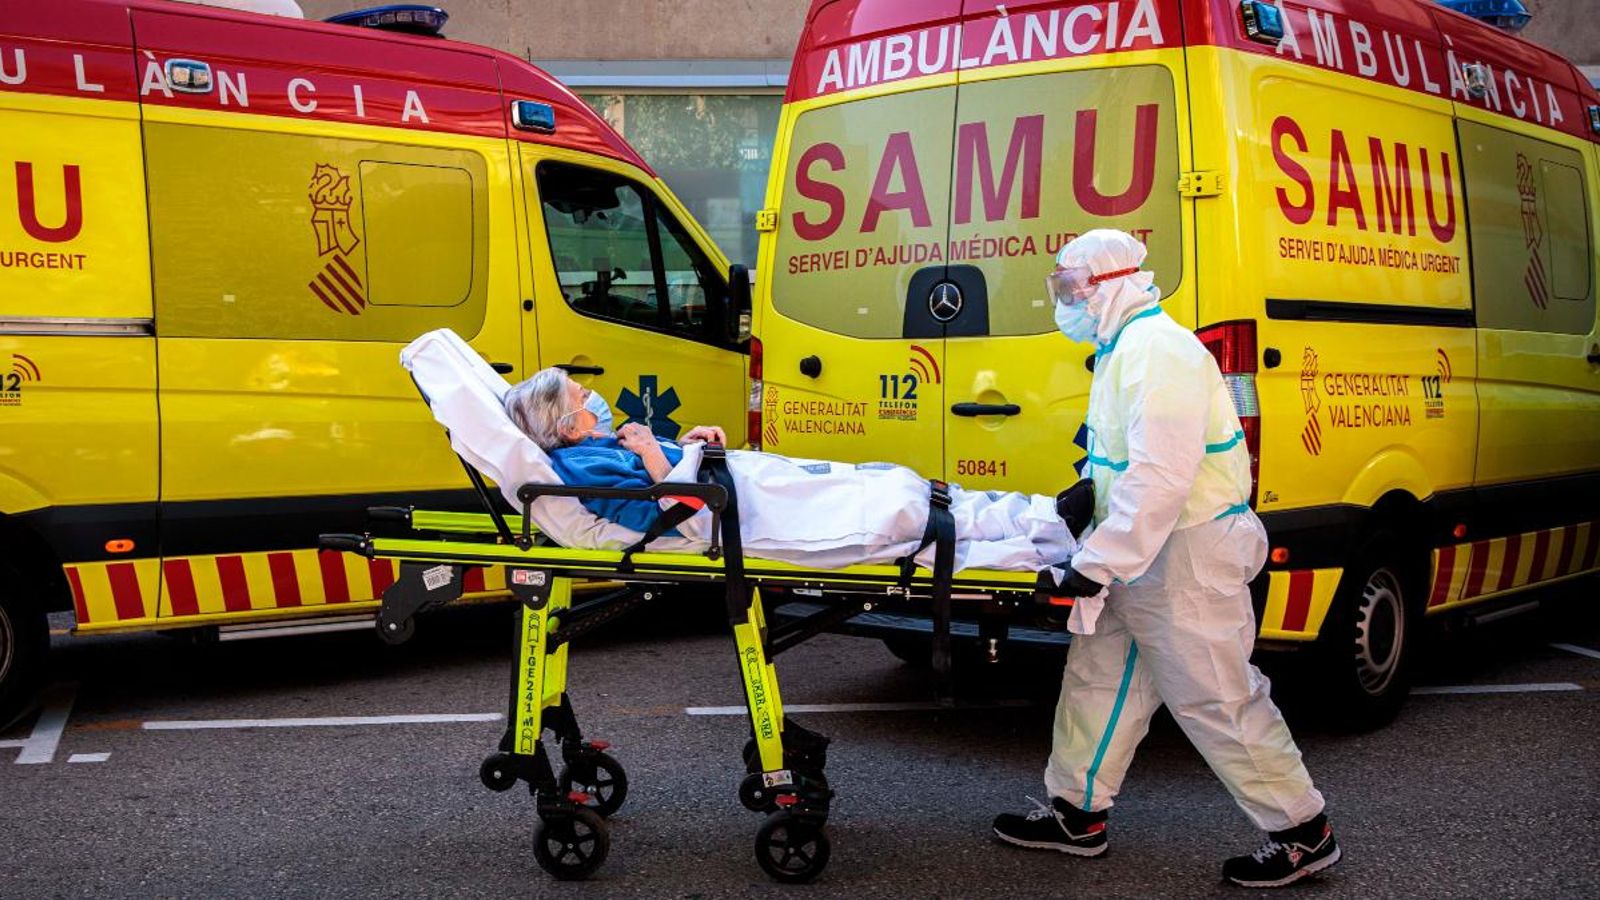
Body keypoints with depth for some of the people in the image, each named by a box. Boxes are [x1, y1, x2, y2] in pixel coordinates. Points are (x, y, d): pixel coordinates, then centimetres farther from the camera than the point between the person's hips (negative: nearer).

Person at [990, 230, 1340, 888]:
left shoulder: (1157, 349, -20)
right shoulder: (1124, 347, 15)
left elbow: (1161, 479, -28)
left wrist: (1095, 565, -27)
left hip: (1185, 557, -11)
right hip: (1140, 554, 11)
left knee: (1216, 699, -3)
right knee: (1099, 677, 14)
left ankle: (1304, 833, 11)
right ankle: (1078, 814, 26)